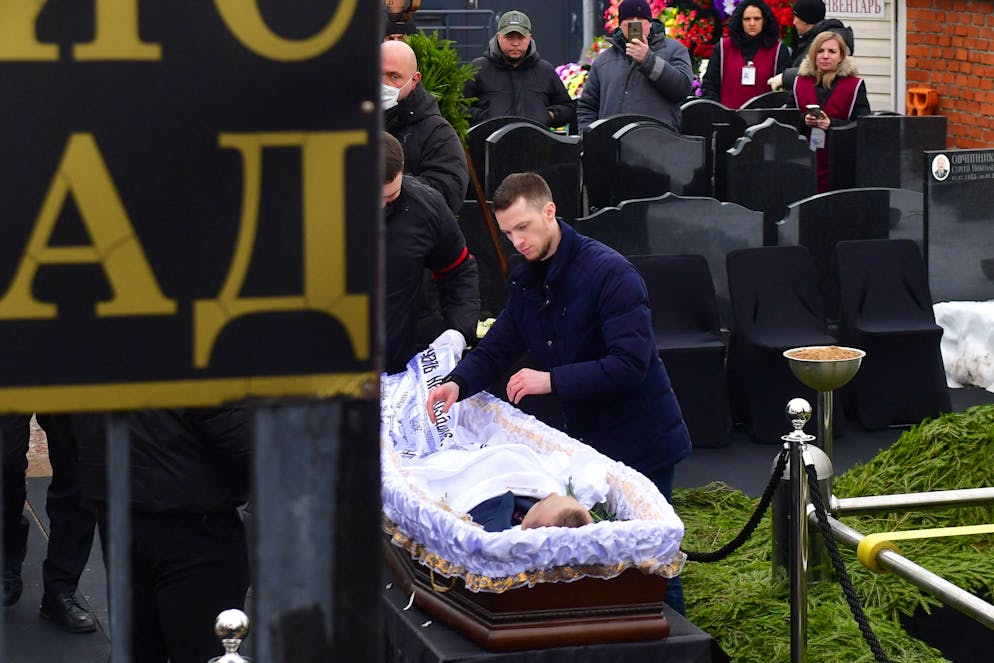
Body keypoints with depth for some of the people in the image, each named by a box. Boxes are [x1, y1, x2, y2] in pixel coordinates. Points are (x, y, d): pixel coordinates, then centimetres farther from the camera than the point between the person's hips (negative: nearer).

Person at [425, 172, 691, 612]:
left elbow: (630, 363, -26)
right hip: (587, 438, 8)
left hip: (641, 441, -8)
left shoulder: (609, 273, -19)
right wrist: (458, 383, -14)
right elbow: (495, 349, 8)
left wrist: (552, 381, -27)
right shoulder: (525, 282, 7)